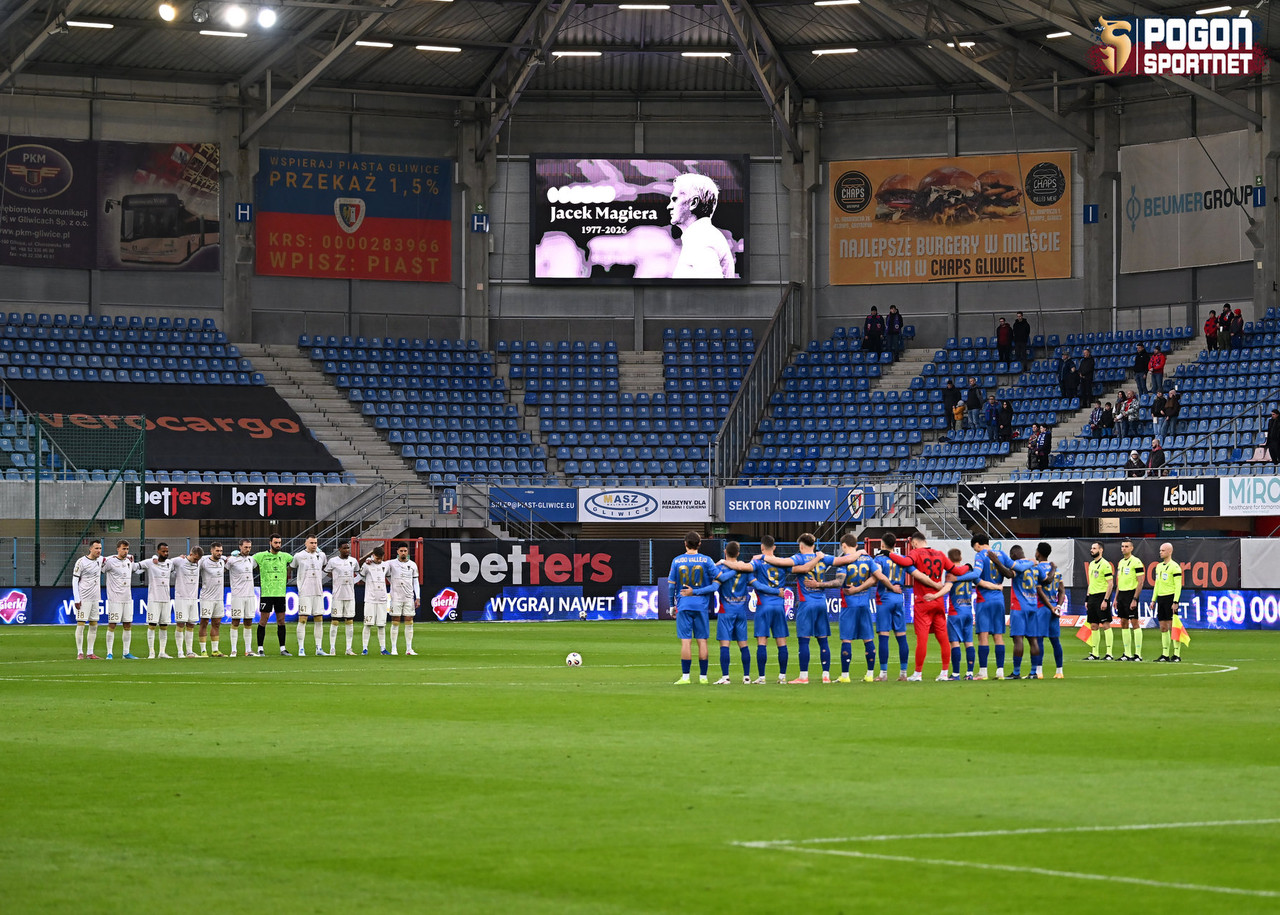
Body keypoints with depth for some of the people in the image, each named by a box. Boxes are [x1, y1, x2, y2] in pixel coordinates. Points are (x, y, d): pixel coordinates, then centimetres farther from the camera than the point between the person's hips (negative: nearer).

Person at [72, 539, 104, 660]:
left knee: (94, 626, 7)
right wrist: (77, 599, -14)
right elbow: (74, 581, -9)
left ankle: (90, 653, 11)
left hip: (95, 598, 7)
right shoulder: (81, 562, -9)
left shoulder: (101, 560, 9)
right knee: (81, 624, -7)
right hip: (84, 598, -7)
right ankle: (80, 653, -5)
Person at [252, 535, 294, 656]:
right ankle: (260, 648, 4)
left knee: (281, 621, 5)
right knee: (263, 620, -2)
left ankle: (283, 648, 11)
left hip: (280, 593, 3)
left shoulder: (284, 556, 10)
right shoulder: (261, 556, 0)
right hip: (266, 593, -3)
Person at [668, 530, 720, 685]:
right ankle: (703, 676, 8)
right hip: (701, 605, 0)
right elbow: (719, 579, -4)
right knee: (702, 640, 5)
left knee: (686, 641, -1)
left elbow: (671, 585, 3)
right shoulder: (706, 560, 0)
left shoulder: (677, 561, 1)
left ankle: (685, 676, -4)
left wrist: (672, 605, 13)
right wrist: (697, 592, -2)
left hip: (683, 605, 0)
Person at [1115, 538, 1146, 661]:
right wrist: (1116, 598, 16)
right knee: (1124, 623, 8)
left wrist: (1135, 599, -18)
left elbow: (1140, 582, -13)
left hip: (1131, 594, -8)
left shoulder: (1136, 562, -10)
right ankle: (1127, 653, 12)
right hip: (1121, 595, 8)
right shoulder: (1120, 562, 15)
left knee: (1135, 623, -7)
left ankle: (1138, 654, -6)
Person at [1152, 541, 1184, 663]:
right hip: (1161, 598, 8)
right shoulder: (1159, 566, 15)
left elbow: (1178, 586, -13)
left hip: (1170, 598, -8)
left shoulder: (1174, 567, -9)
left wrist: (1175, 602, -19)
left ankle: (1177, 654, -5)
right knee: (1163, 627, 7)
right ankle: (1165, 654, 10)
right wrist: (1154, 599, 16)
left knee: (1172, 626, -8)